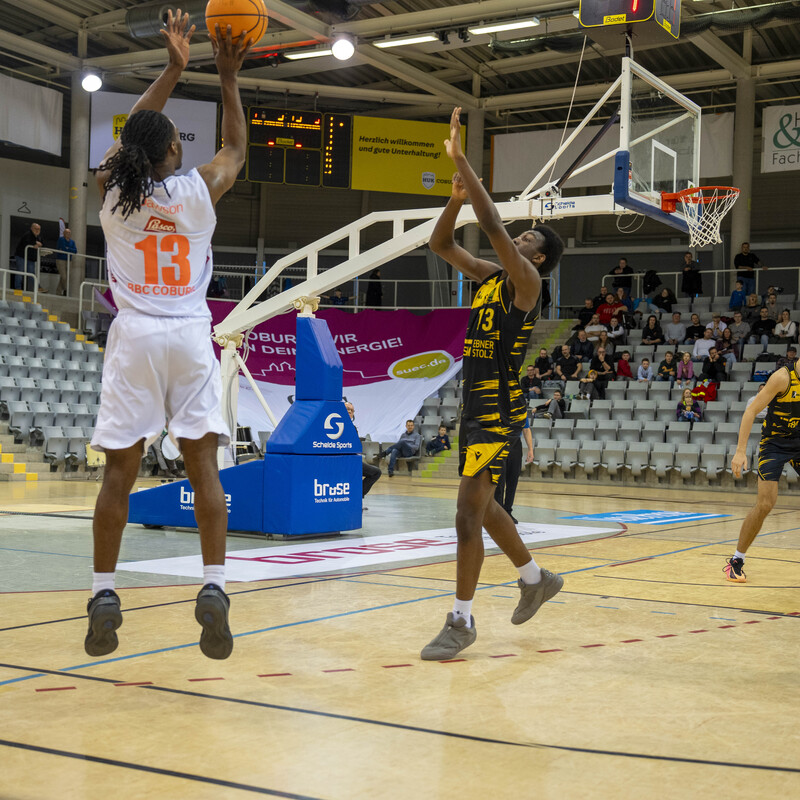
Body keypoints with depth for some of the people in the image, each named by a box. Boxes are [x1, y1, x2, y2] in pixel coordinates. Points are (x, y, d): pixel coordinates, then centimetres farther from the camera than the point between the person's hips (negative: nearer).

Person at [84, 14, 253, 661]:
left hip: (133, 337, 1)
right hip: (189, 337, -1)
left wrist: (174, 68, 26)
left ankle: (103, 595, 2)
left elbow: (133, 135, 22)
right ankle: (214, 587, -10)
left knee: (120, 470, 3)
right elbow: (237, 149, 20)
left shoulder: (111, 189, 4)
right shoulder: (198, 190, 0)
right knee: (202, 464, -2)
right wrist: (228, 79, 24)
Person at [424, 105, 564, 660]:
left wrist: (461, 159, -20)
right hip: (477, 407, 9)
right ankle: (536, 579, 41)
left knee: (469, 515, -9)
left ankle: (462, 621, 1)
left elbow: (493, 224, -23)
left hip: (500, 412, -9)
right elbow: (440, 244, 13)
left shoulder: (526, 281, -11)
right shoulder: (490, 276, 12)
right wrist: (457, 197, -3)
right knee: (482, 505, 22)